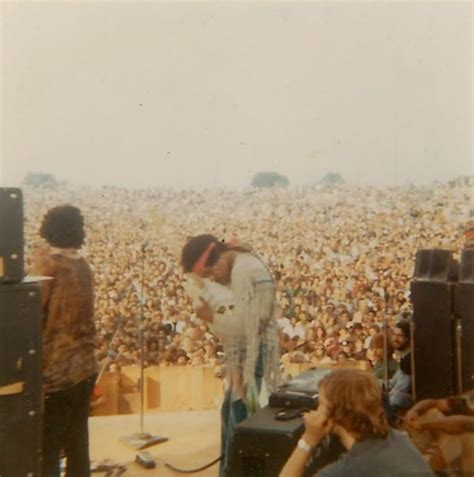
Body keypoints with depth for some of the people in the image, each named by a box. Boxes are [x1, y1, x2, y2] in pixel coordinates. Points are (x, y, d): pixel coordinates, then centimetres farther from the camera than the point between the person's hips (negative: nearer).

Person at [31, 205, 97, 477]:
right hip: (84, 368, 7)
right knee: (77, 444, 16)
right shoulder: (84, 266, 5)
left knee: (47, 450, 3)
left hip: (54, 372, -6)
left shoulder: (46, 265, -13)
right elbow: (81, 317, 9)